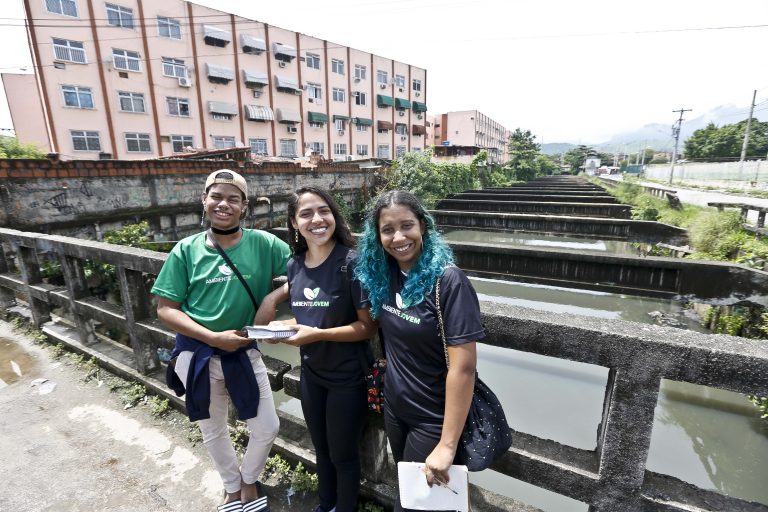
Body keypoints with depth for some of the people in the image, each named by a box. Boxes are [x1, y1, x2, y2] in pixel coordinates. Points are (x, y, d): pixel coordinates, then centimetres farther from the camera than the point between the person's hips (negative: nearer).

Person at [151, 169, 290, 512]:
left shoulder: (263, 243, -11)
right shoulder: (186, 250, -9)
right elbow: (166, 309, -7)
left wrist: (273, 297, -23)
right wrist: (214, 337, -18)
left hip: (244, 353, 0)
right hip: (198, 355, 1)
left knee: (267, 428, 9)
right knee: (213, 431, 21)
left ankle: (249, 480, 43)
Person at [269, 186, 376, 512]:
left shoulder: (351, 262, -21)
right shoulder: (294, 266, -2)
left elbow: (368, 326, -20)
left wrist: (317, 334, -27)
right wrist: (280, 326, -8)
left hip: (347, 376, -6)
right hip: (311, 373, 6)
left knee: (343, 454, 16)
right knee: (321, 449, 27)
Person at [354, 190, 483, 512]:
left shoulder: (448, 281, -25)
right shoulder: (383, 275, -5)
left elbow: (463, 367, -26)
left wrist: (447, 444, -24)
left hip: (433, 419, -5)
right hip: (394, 409, 6)